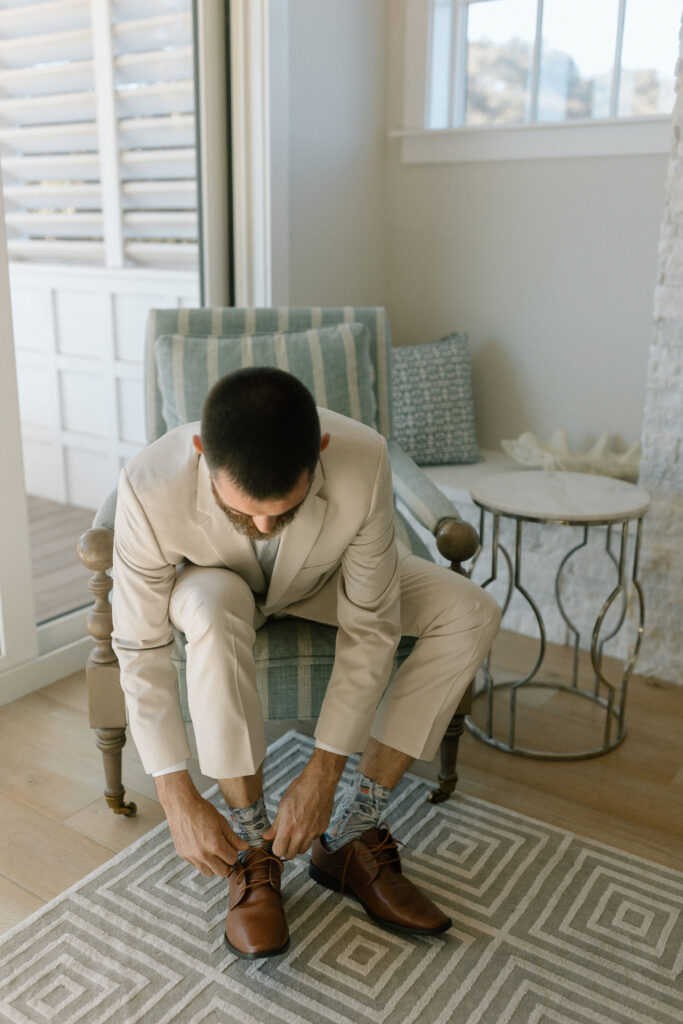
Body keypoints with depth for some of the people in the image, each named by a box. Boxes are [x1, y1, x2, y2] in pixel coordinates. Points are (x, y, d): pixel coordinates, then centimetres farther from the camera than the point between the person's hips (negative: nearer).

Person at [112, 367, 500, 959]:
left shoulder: (364, 461, -36)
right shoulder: (150, 489, -38)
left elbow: (370, 631, -27)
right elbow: (141, 650, -27)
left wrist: (322, 774, -27)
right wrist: (178, 801, -27)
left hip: (321, 579, 2)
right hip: (216, 584, -1)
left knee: (471, 613, -19)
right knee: (214, 608, -39)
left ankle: (349, 839, -10)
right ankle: (251, 847, -17)